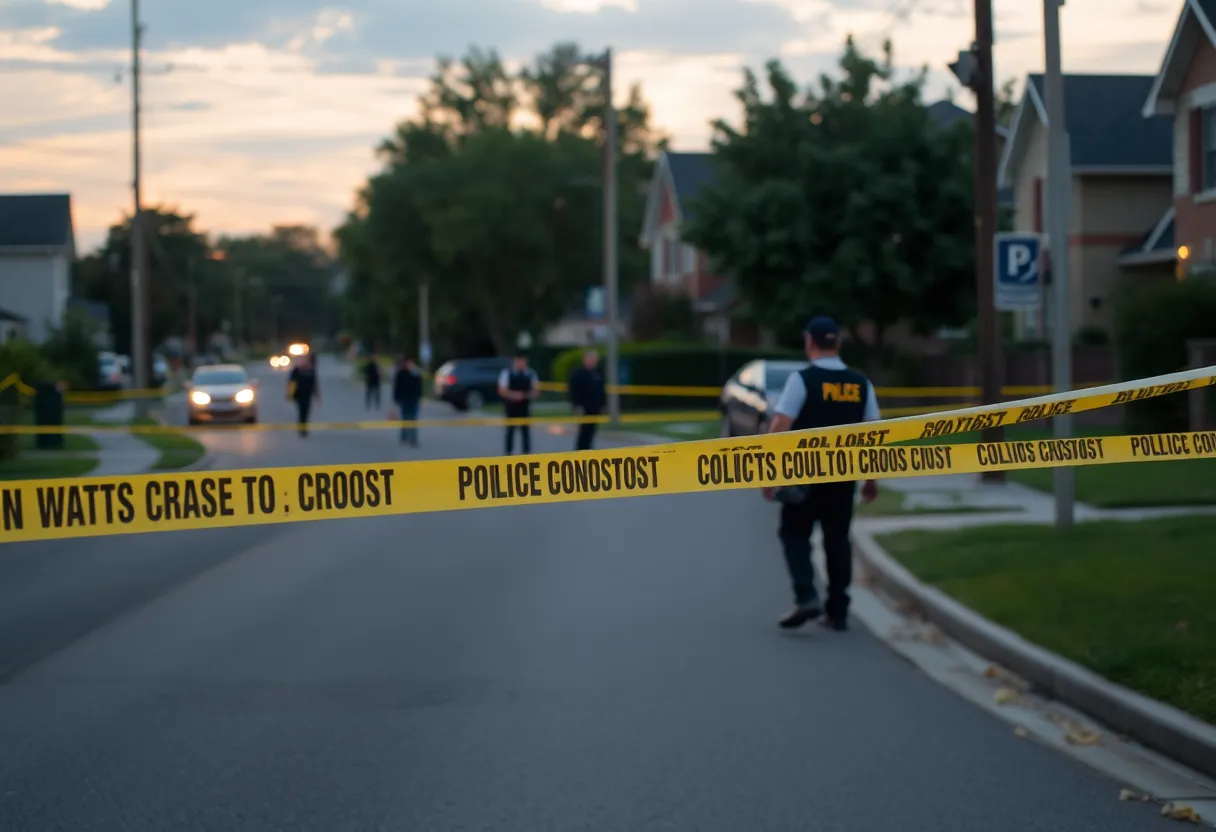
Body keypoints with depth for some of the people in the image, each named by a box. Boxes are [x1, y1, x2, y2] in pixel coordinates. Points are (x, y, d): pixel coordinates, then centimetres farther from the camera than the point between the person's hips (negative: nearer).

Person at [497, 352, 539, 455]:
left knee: (526, 430, 2)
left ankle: (527, 453, 6)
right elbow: (502, 391, -7)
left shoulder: (531, 374, 3)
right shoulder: (507, 373, -6)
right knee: (510, 430, 4)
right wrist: (512, 395, -23)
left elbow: (536, 391, 7)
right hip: (511, 406, -2)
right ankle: (508, 453, 11)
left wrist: (529, 395, -15)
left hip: (525, 406, 2)